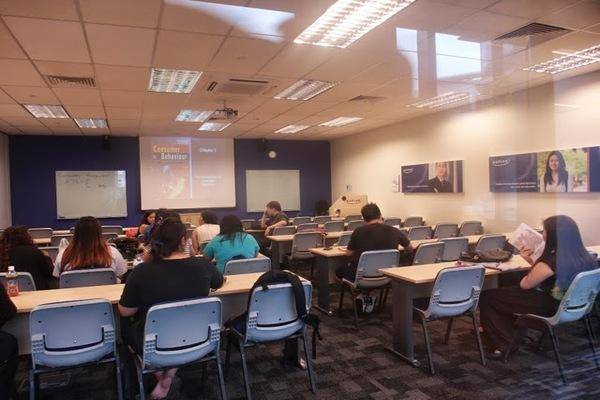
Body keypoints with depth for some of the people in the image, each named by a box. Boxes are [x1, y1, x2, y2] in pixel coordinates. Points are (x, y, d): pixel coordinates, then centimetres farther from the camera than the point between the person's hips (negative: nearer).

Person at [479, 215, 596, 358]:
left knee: (486, 297, 1)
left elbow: (525, 285, -13)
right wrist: (530, 260, 7)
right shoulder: (583, 257, -5)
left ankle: (504, 344, 9)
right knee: (505, 292, 25)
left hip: (549, 308, -8)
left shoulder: (551, 261, -30)